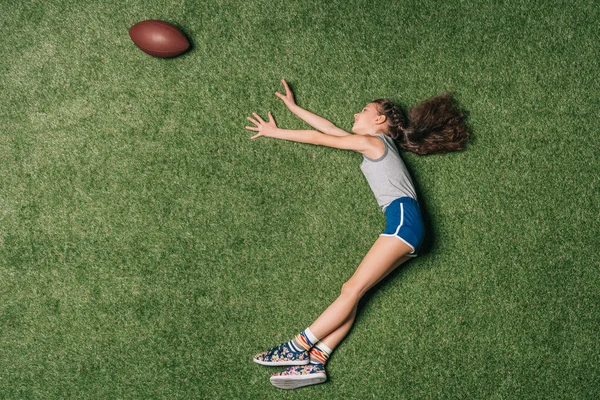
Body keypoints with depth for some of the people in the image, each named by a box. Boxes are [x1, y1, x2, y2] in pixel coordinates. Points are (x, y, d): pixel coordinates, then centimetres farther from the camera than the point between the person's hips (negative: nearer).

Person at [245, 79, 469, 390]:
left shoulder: (371, 141, 6)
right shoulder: (377, 144, 30)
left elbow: (319, 137, 9)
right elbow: (329, 128, 35)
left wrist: (274, 132, 20)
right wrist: (292, 106, 39)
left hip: (404, 218, -8)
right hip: (403, 225, 8)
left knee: (353, 289, -12)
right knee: (351, 290, -5)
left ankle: (298, 347, -14)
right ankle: (313, 361, -15)